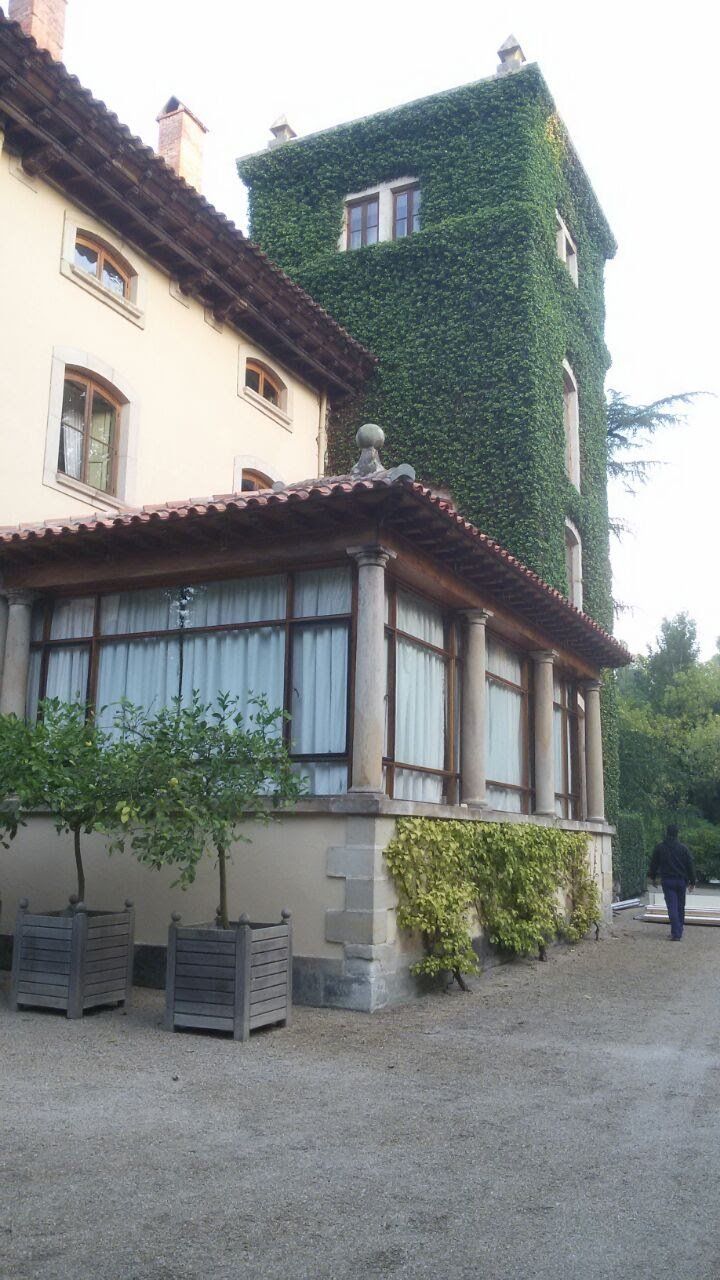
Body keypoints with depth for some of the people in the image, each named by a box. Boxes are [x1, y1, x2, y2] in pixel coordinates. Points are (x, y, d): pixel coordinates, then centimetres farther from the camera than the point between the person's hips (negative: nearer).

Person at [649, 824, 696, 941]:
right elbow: (690, 866, 0)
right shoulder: (683, 848, -3)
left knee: (672, 907, -4)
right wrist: (692, 882, 8)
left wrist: (653, 878, 20)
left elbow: (654, 864, 6)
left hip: (667, 881, -1)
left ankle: (676, 933, -13)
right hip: (681, 881, 1)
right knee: (680, 907, 15)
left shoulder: (659, 848, -2)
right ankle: (679, 930, 22)